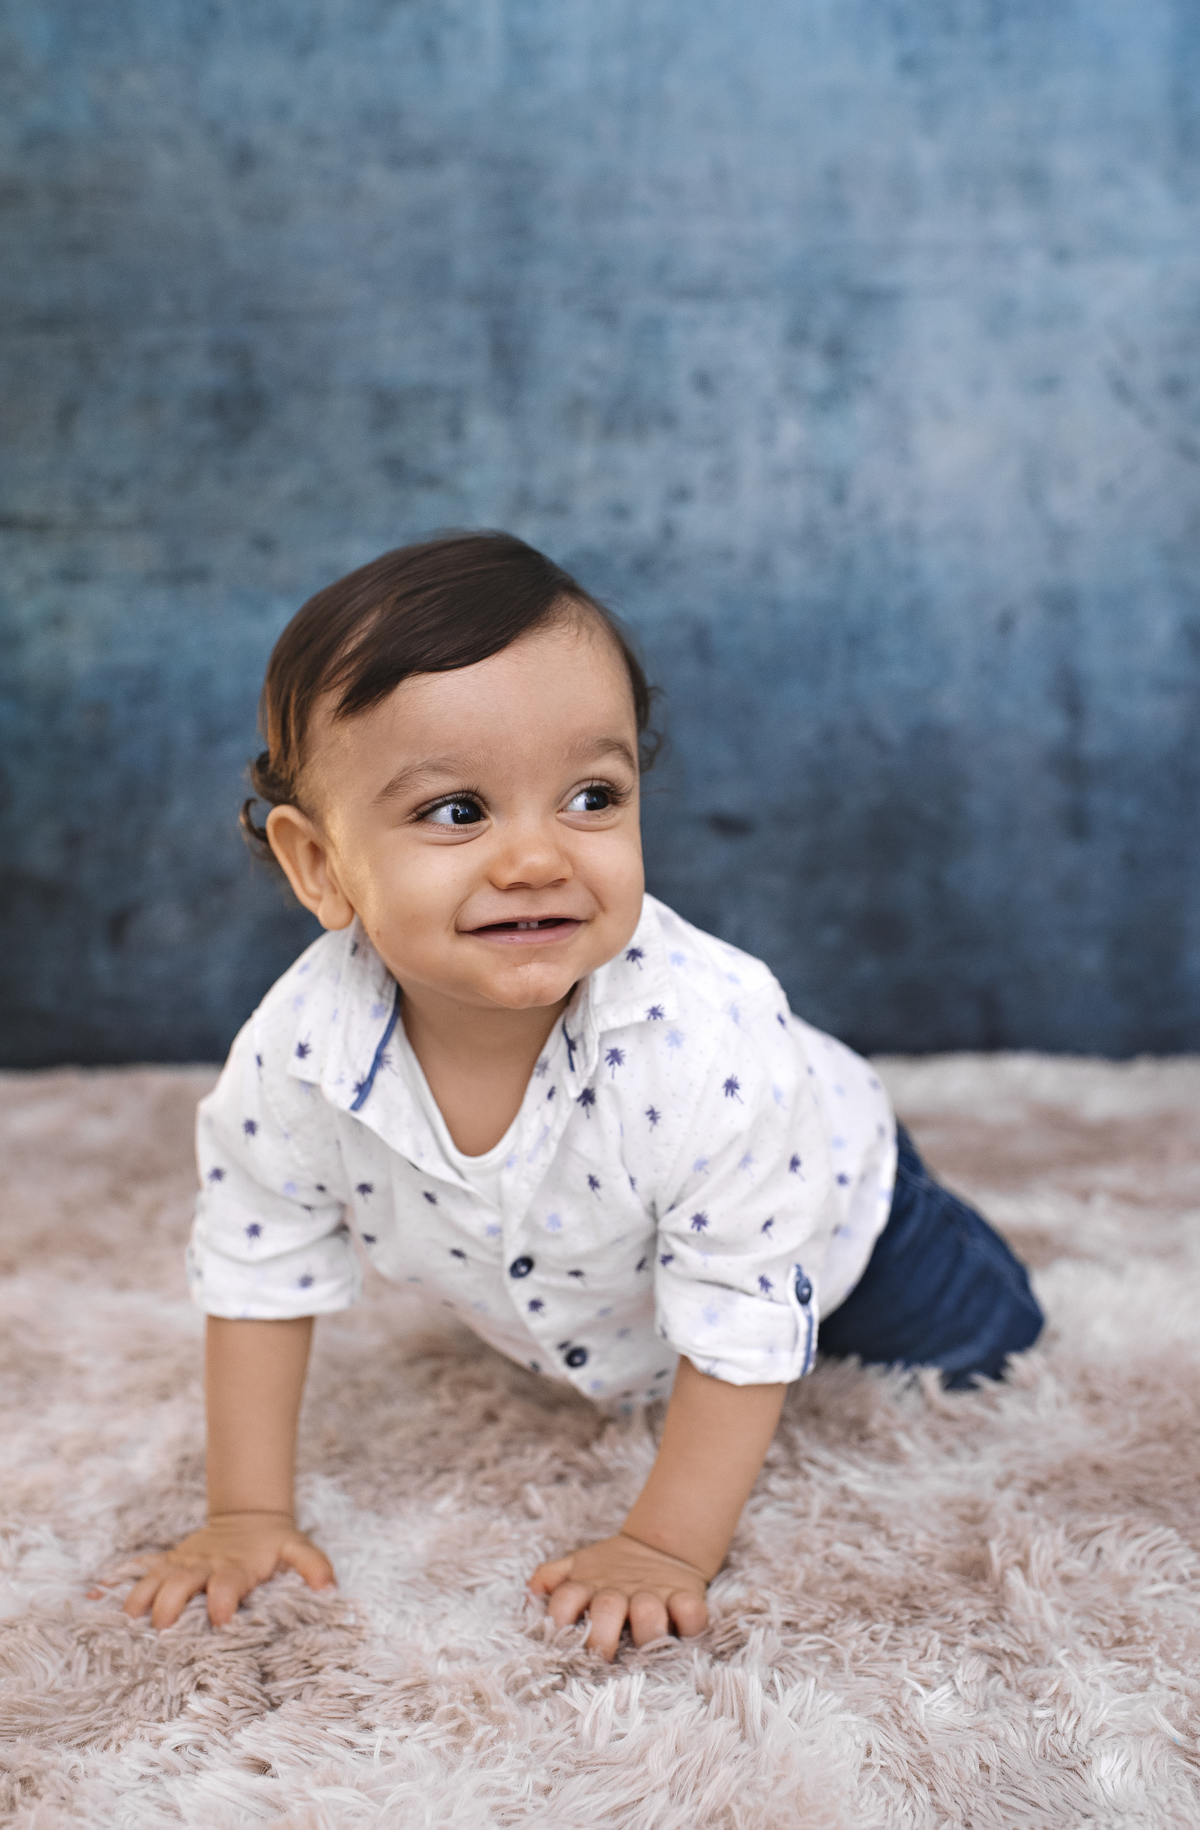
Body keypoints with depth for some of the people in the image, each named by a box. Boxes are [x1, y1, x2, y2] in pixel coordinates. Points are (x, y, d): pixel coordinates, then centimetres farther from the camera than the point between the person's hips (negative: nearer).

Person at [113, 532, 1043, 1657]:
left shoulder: (711, 1041, -46)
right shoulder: (296, 1053, -35)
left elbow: (743, 1324, -33)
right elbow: (255, 1270, -17)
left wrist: (667, 1549, -29)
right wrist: (247, 1514, -14)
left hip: (812, 1226, -3)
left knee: (972, 1340, 19)